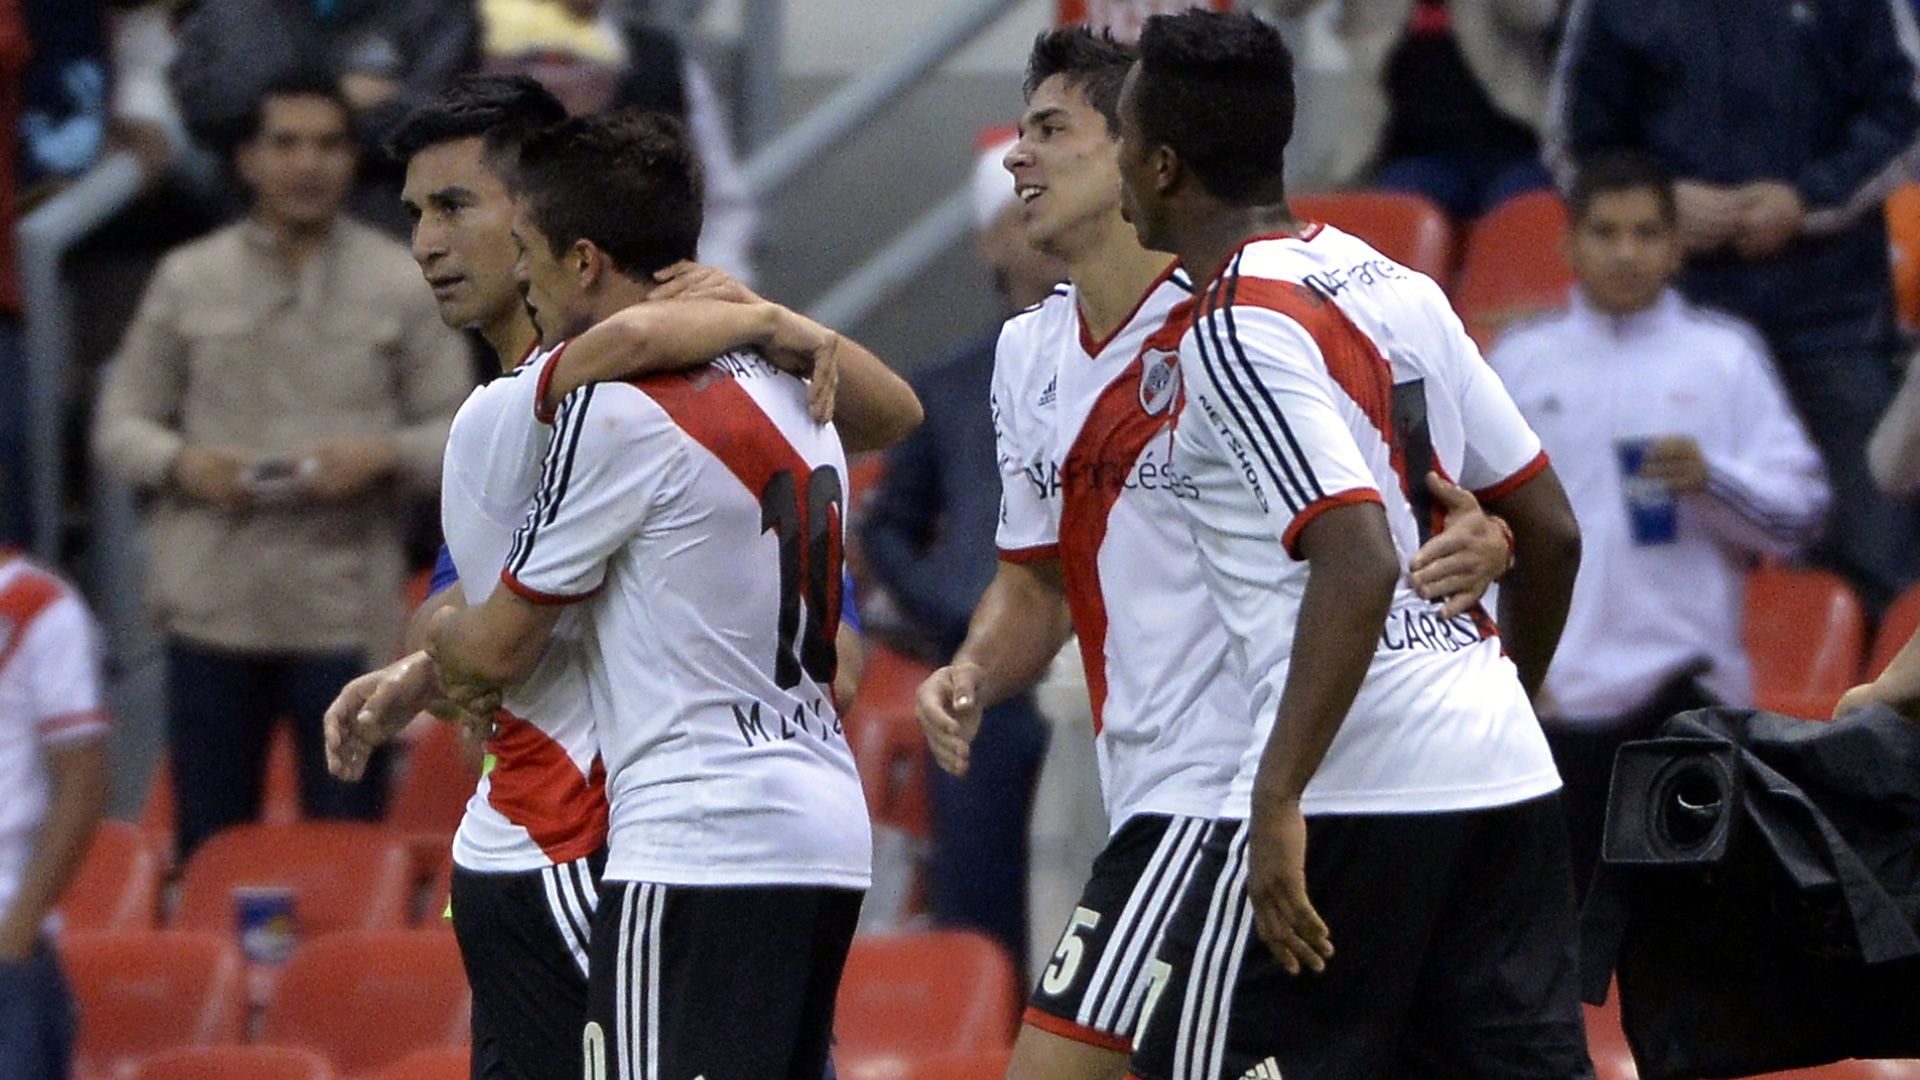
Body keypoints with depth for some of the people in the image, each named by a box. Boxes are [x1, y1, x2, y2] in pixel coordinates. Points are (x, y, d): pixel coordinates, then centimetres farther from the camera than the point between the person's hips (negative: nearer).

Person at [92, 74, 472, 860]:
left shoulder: (401, 287, 8)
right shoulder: (189, 280, 11)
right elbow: (119, 424, 11)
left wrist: (383, 457, -13)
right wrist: (180, 463, -9)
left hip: (346, 612, -1)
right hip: (212, 609, 1)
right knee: (208, 845, 4)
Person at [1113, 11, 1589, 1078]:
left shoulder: (1237, 328, -10)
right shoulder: (1396, 287, 15)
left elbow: (1359, 562, -22)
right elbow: (1551, 532, 18)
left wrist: (1278, 798, -24)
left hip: (1357, 790, -8)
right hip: (1506, 773, 8)